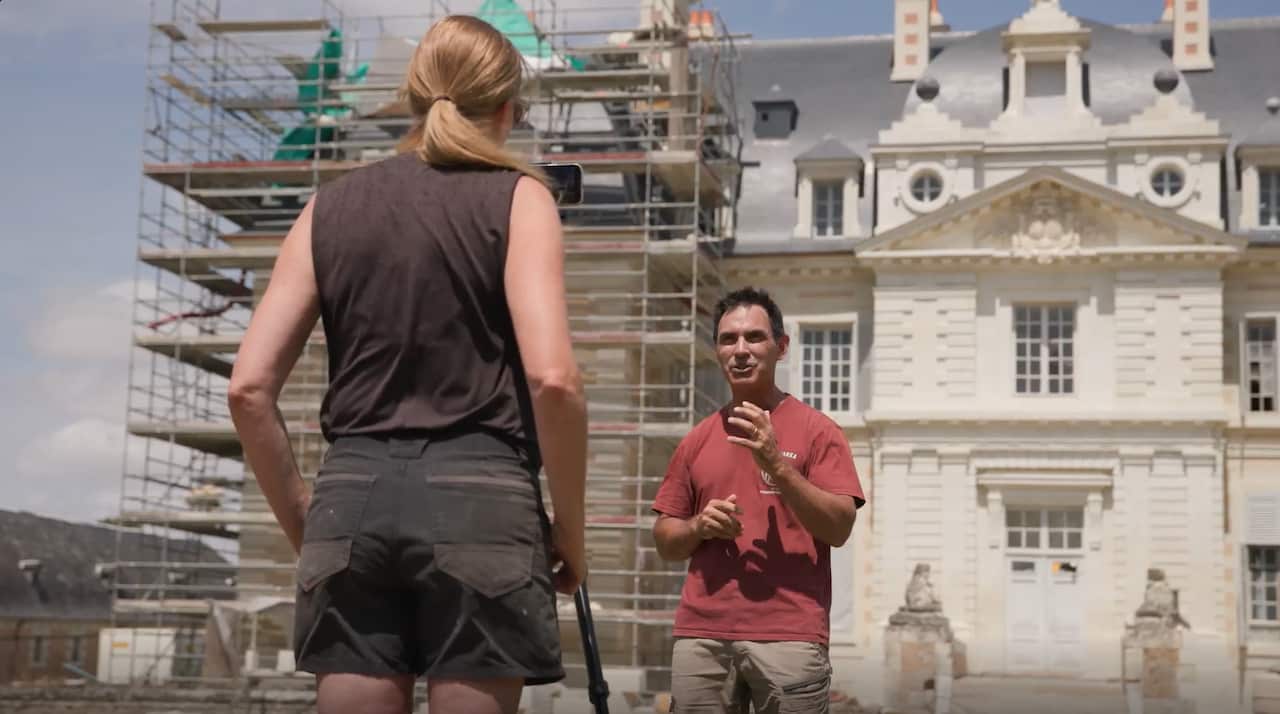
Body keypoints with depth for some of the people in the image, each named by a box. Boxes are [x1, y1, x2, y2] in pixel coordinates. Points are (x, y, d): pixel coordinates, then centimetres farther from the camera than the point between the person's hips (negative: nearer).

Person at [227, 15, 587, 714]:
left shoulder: (332, 205, 13)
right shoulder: (515, 196, 3)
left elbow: (249, 387, 6)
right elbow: (552, 377, -11)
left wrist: (299, 519, 15)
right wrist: (570, 523, 0)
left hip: (352, 498, 3)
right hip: (476, 498, -3)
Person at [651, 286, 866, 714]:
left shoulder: (816, 429, 4)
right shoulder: (697, 440, 15)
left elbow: (839, 528, -5)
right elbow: (665, 541, 17)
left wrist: (776, 464, -14)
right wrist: (698, 527, -4)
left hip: (788, 636, -3)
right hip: (701, 635, 3)